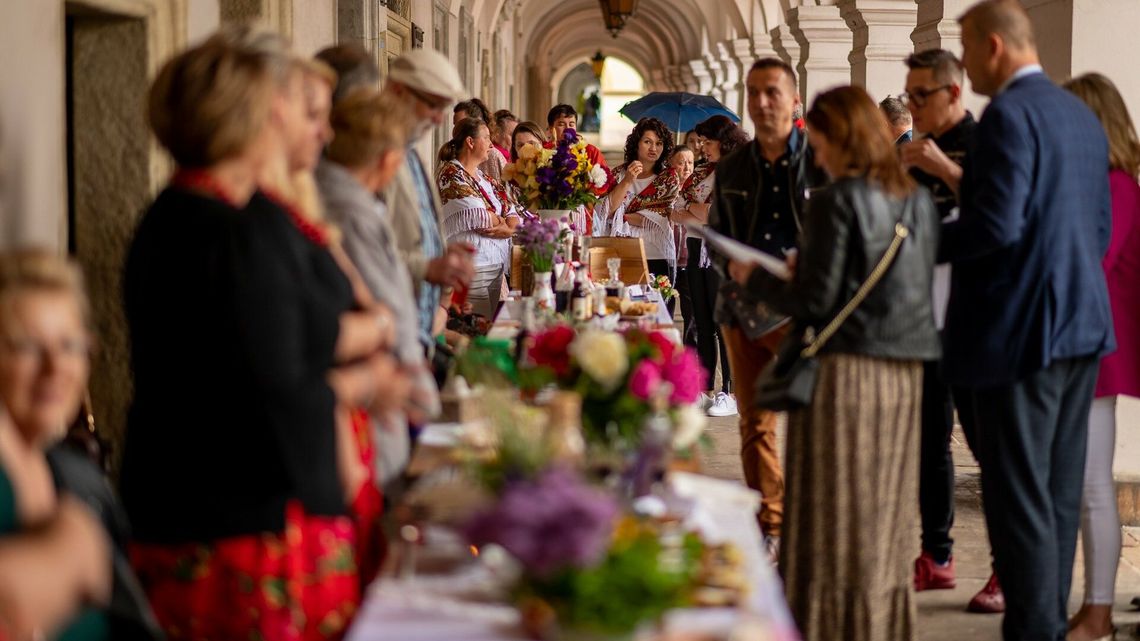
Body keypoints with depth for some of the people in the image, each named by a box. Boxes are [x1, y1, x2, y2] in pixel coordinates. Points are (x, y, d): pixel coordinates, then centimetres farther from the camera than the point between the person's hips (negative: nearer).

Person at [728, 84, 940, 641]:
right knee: (886, 512, 14)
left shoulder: (837, 201, -12)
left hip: (847, 370, -7)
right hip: (906, 372, 7)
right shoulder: (918, 201, 9)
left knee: (836, 517, 2)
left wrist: (756, 278, 3)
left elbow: (814, 302, -14)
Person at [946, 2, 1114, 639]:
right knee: (1059, 489, 13)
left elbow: (996, 225, -22)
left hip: (1017, 330, -9)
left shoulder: (1010, 114, -13)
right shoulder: (1082, 115, 14)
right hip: (1081, 324, 9)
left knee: (1018, 494, -4)